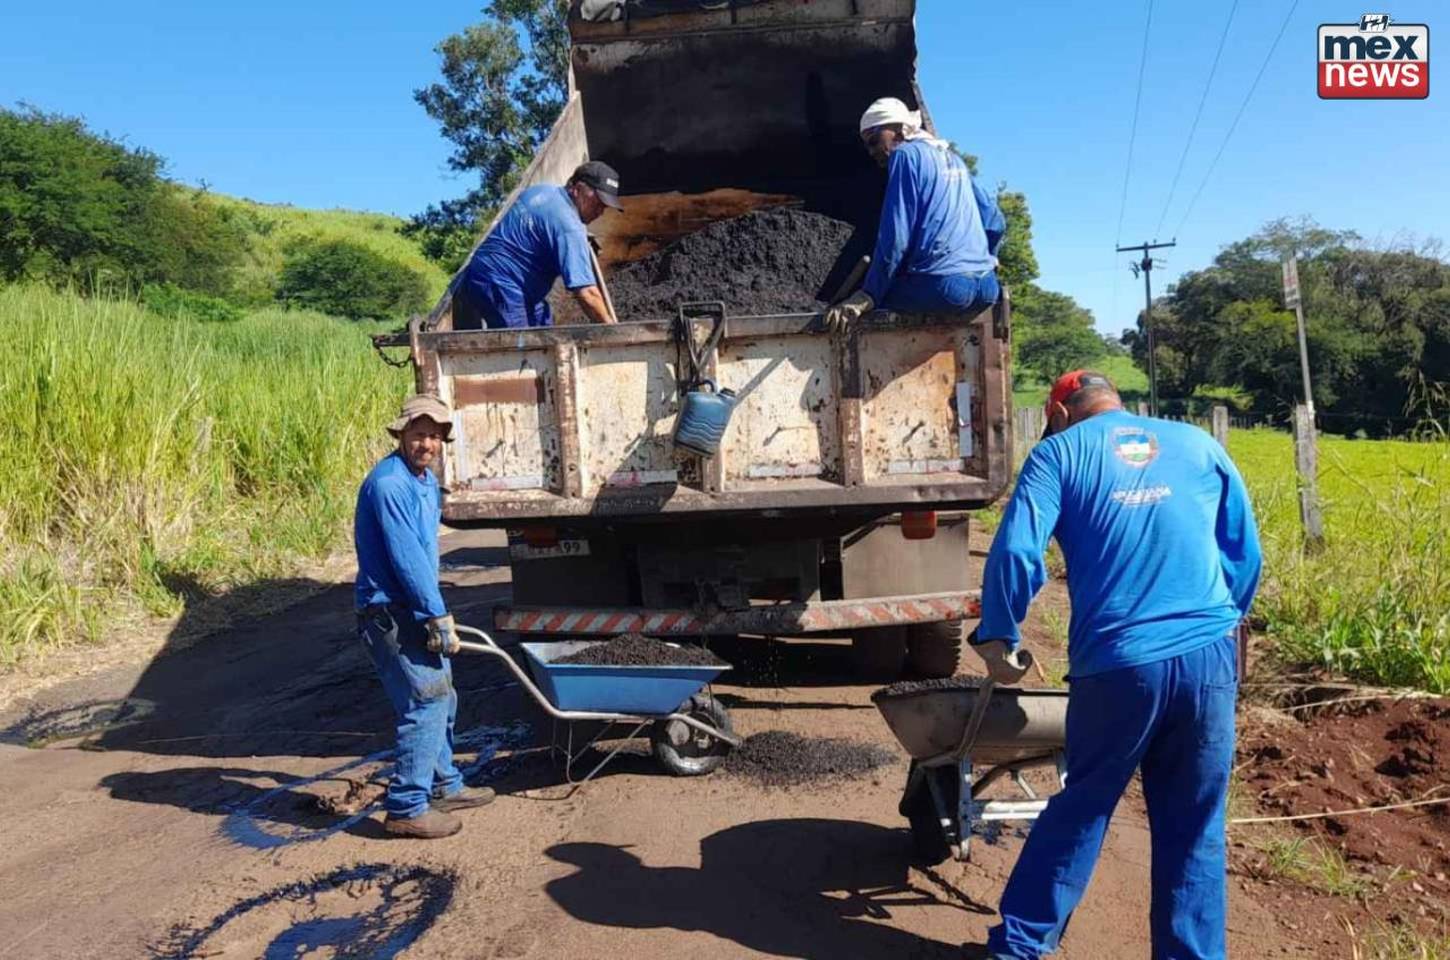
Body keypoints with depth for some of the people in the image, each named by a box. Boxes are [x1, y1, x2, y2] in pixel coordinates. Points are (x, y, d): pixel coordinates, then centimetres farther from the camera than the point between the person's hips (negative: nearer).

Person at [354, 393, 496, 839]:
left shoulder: (427, 480, 12)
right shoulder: (388, 484, -19)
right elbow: (406, 559, -23)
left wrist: (434, 613, 16)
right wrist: (440, 618, -19)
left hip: (415, 613, 10)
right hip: (390, 614, -10)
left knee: (442, 700, 18)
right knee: (424, 705, -8)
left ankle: (444, 787, 32)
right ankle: (406, 809, 2)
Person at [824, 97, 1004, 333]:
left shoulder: (906, 154, 0)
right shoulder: (952, 158, 23)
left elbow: (895, 237, -10)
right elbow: (995, 222, 22)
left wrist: (868, 296, -10)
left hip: (942, 286, -8)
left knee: (855, 310, 0)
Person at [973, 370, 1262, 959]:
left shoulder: (1059, 452, 4)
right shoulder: (1199, 445, 15)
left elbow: (1016, 553, -9)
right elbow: (1246, 556, 18)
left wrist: (997, 636, 4)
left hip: (1117, 663, -2)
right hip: (1209, 657, 3)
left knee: (1081, 809, 14)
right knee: (1194, 827, 14)